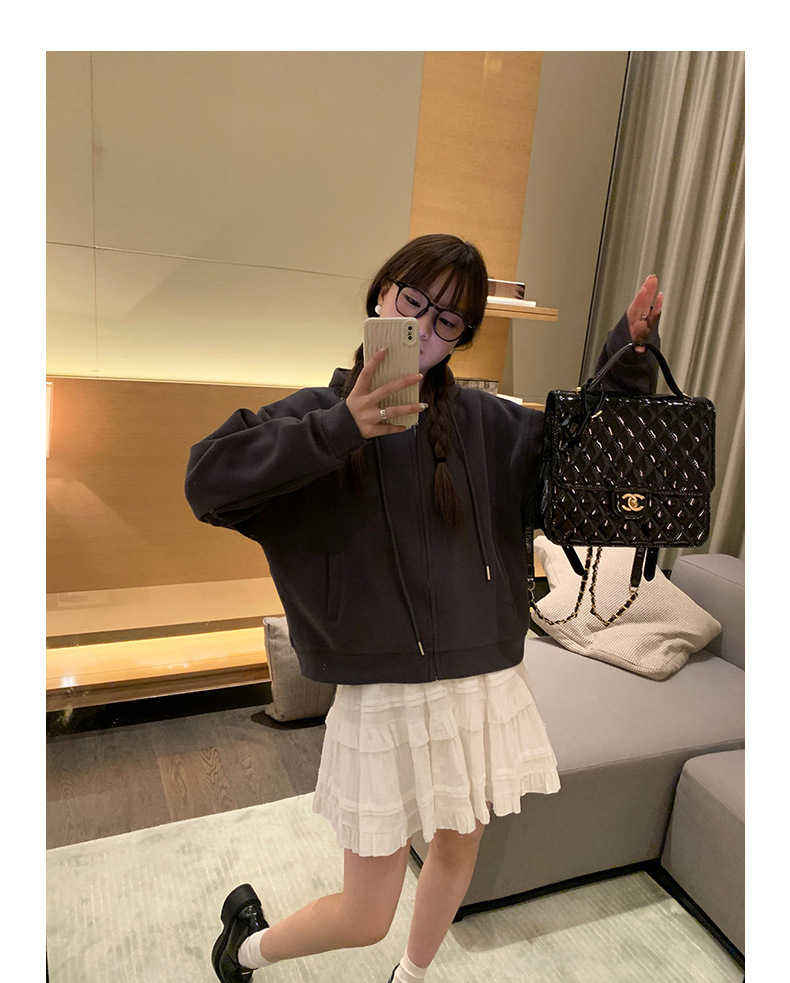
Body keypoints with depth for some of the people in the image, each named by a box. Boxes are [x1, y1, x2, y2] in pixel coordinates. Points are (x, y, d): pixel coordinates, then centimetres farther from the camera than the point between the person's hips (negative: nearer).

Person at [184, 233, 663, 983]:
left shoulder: (481, 423, 0)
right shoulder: (318, 415, -7)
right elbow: (207, 480, -19)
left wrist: (628, 355, -10)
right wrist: (339, 432, -27)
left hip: (483, 683, 4)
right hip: (384, 697, -4)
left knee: (458, 845, 25)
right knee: (365, 919, 11)